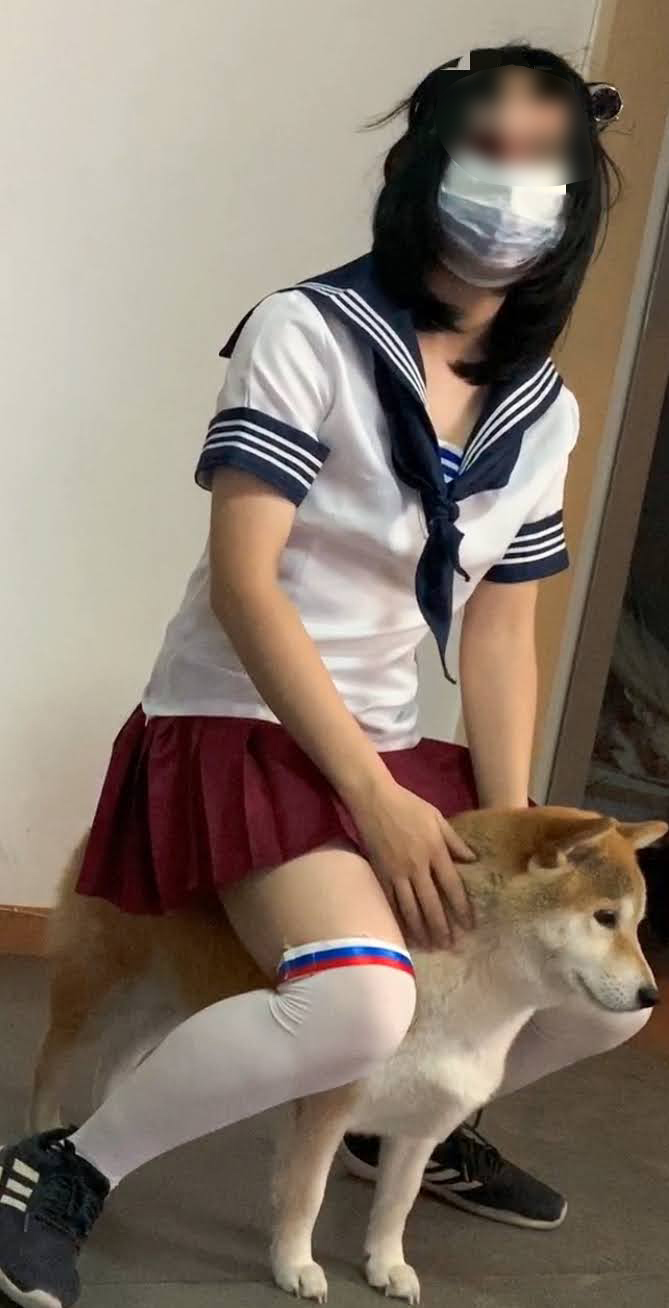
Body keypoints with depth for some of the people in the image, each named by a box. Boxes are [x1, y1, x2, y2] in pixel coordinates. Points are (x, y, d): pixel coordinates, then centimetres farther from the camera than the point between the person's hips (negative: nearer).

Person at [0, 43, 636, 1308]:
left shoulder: (544, 413, 6)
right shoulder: (308, 332, -13)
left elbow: (499, 631, 7)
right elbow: (241, 581, -19)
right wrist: (377, 802, -22)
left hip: (385, 746, 7)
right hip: (237, 729, -7)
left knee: (604, 984, 7)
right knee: (362, 1004, -32)